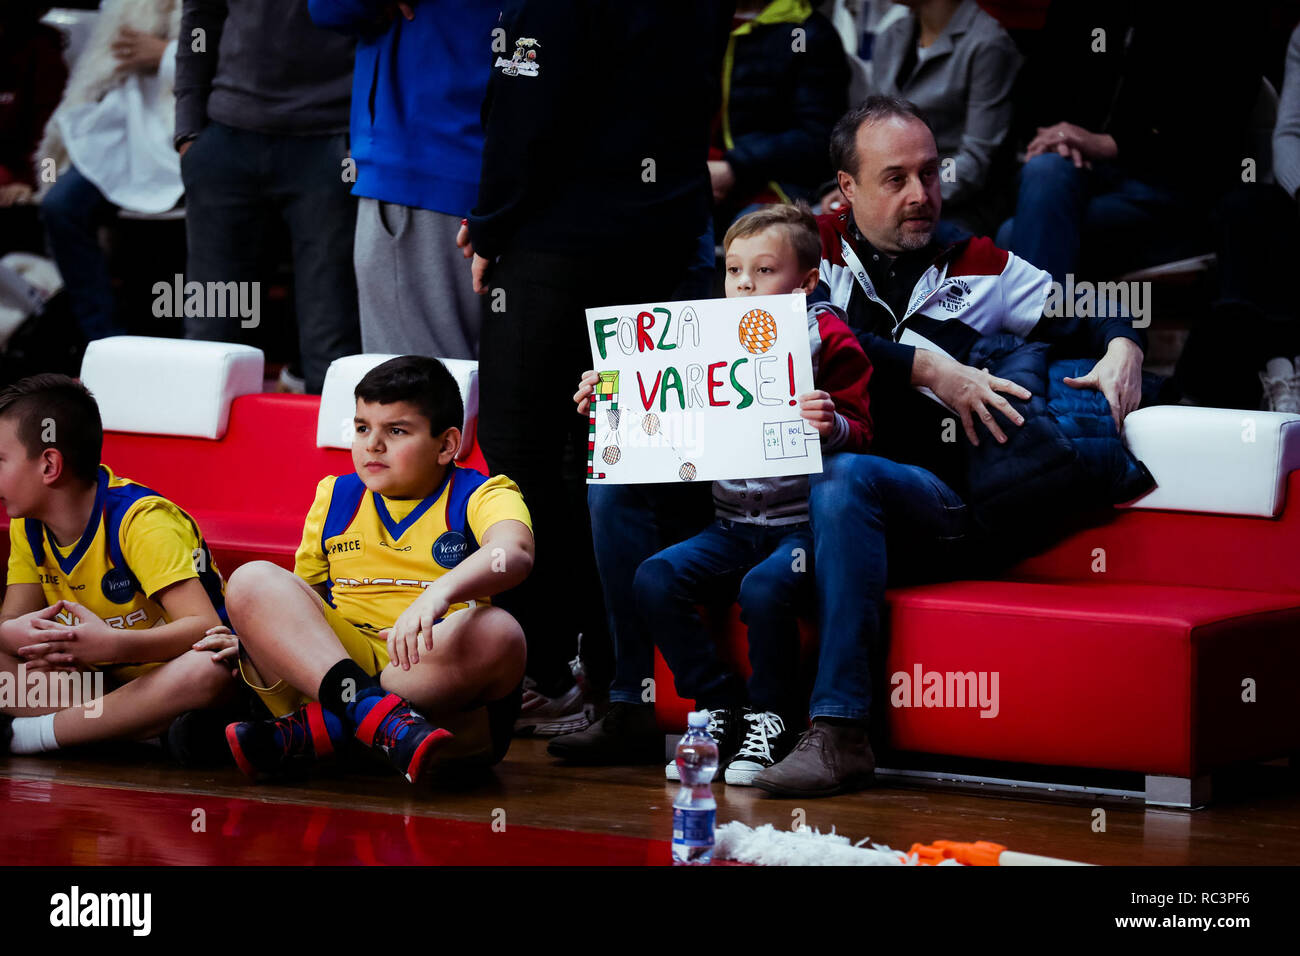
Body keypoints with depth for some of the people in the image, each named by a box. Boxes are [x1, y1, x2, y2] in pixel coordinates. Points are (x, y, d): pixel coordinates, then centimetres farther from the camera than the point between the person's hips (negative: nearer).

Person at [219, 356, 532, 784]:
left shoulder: (481, 496, 5)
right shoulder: (335, 498, 20)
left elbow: (516, 553, -19)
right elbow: (301, 596, 27)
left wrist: (438, 593, -40)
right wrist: (247, 636, 4)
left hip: (442, 675, -4)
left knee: (497, 633, -35)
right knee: (252, 580, -17)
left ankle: (317, 727, -35)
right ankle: (377, 715, -41)